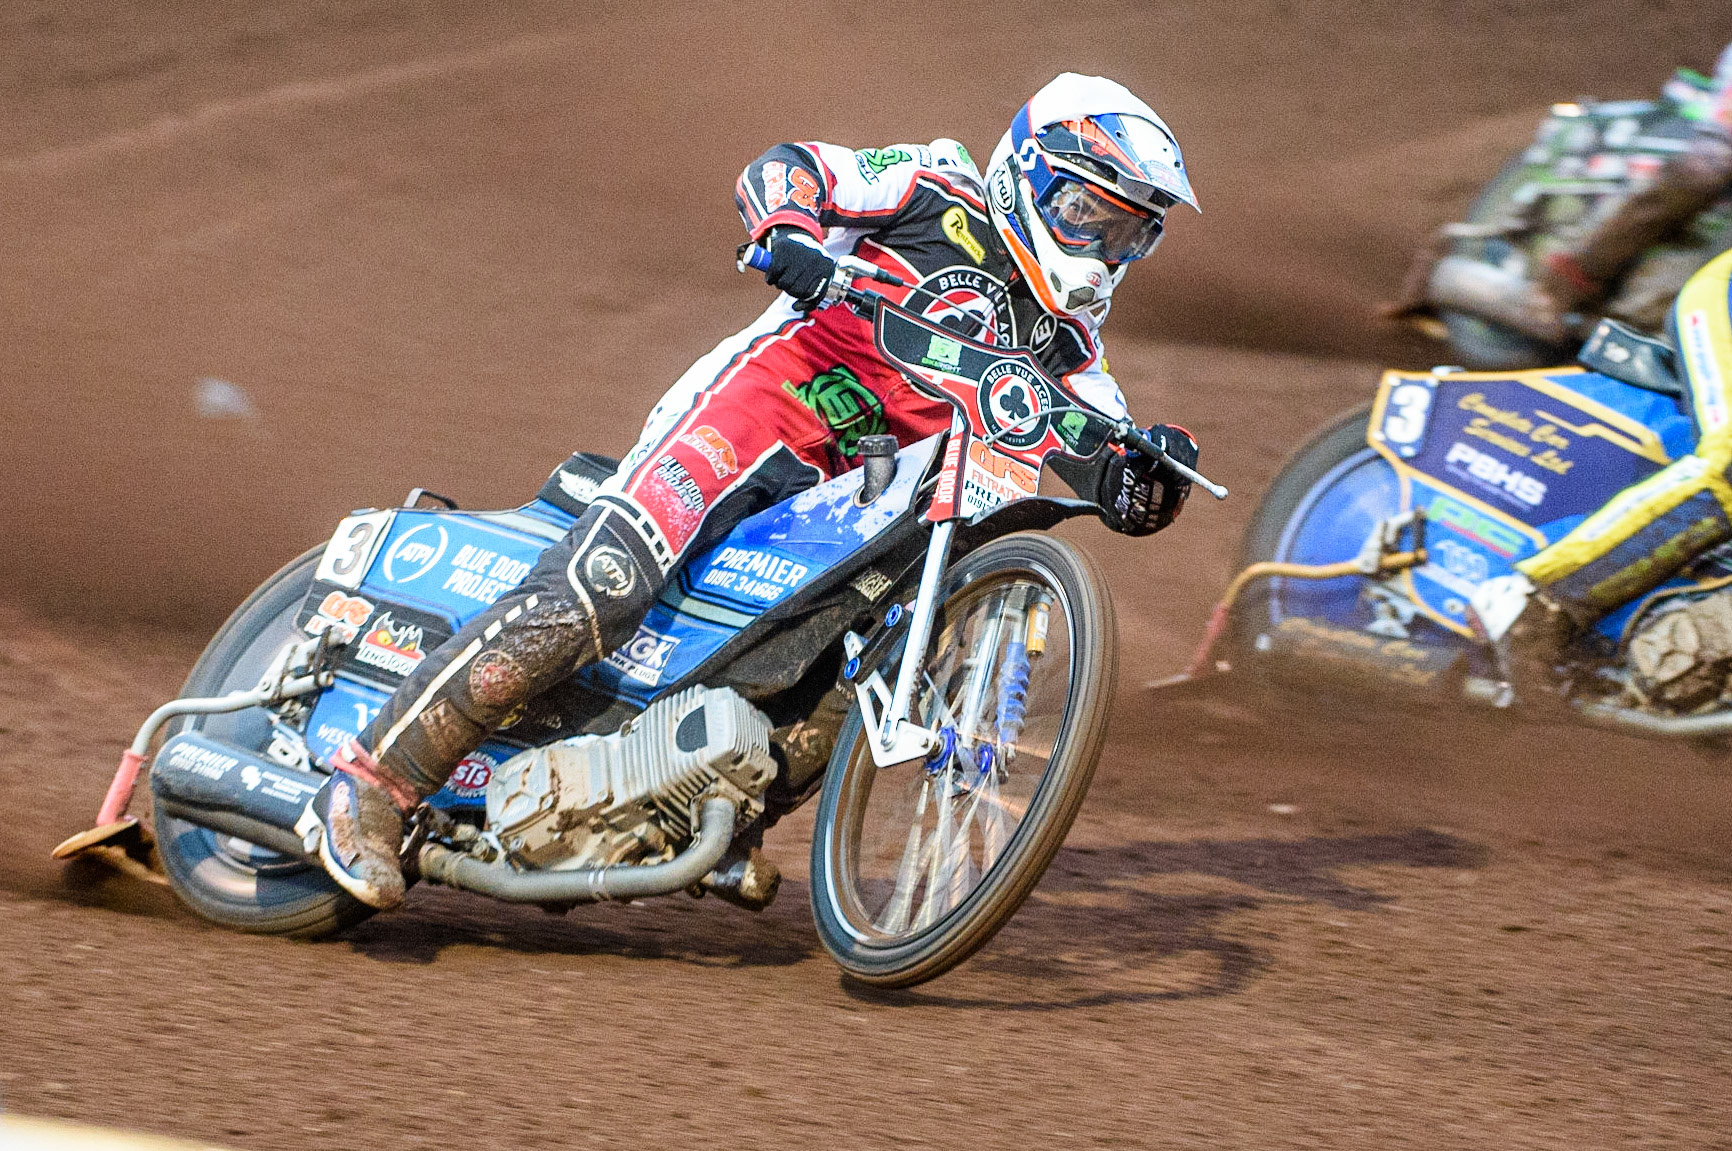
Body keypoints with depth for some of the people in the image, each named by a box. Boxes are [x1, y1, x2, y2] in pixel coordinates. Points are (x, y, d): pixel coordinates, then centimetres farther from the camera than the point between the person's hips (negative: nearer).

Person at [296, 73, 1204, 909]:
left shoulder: (1059, 341, 17)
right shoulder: (943, 201, 2)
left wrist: (1154, 466, -13)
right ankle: (372, 782, -24)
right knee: (600, 588, -25)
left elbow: (1123, 496, 10)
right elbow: (780, 167, -6)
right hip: (749, 419, -8)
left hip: (847, 499, 8)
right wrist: (791, 237, -28)